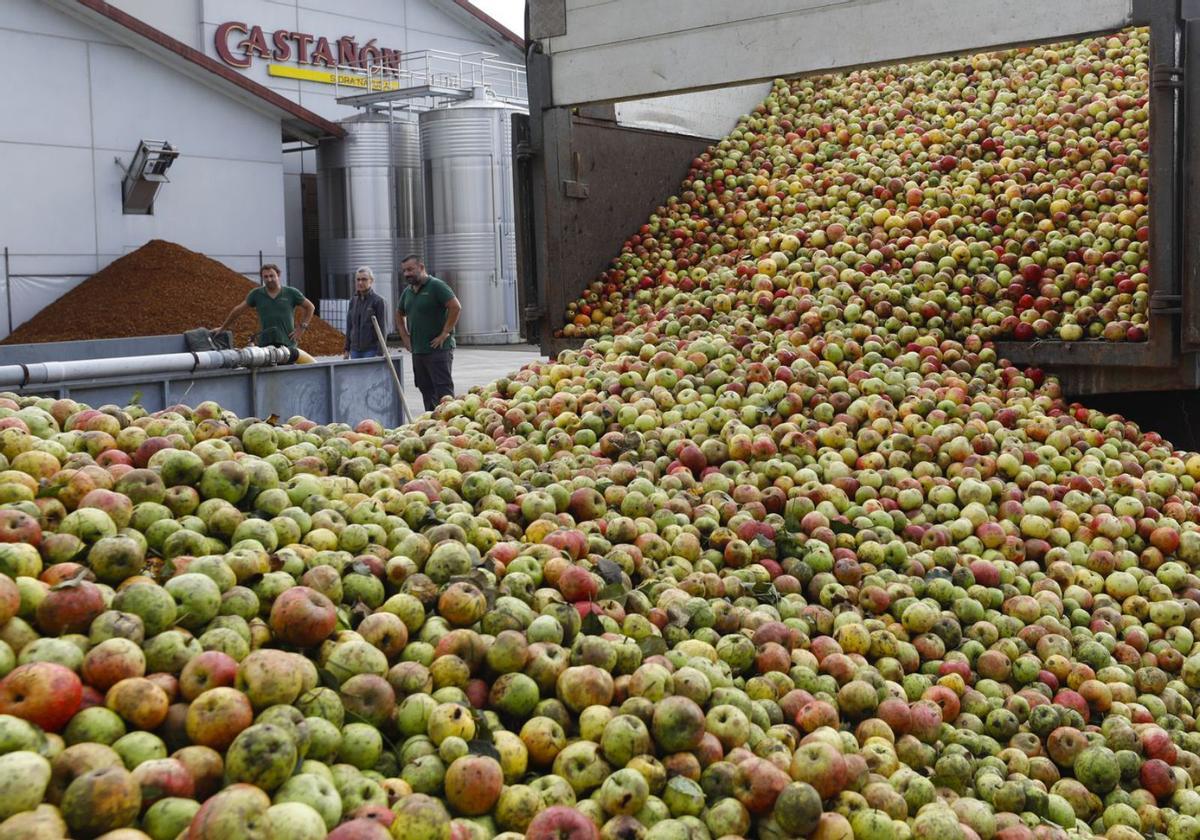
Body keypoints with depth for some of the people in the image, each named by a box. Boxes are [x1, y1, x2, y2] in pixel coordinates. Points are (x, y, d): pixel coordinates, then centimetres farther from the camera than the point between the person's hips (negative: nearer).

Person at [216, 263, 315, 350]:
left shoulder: (291, 293, 5)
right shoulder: (256, 294, 8)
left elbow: (310, 307, 13)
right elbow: (238, 310, 17)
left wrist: (302, 327, 5)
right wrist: (222, 328, 21)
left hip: (288, 343, -1)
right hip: (265, 344, 1)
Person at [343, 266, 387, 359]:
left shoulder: (378, 301, -6)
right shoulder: (353, 300, 9)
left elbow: (382, 328, -8)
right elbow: (349, 326, 15)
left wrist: (380, 354, -12)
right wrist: (347, 349, 13)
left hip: (371, 350, -5)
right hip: (355, 349, 5)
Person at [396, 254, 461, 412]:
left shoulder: (436, 286, -9)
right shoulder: (408, 291, 15)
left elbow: (456, 307, -18)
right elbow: (399, 314, 30)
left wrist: (444, 333, -17)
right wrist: (404, 336, 16)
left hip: (438, 350, -8)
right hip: (417, 351, 8)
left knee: (443, 390, -9)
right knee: (426, 390, 12)